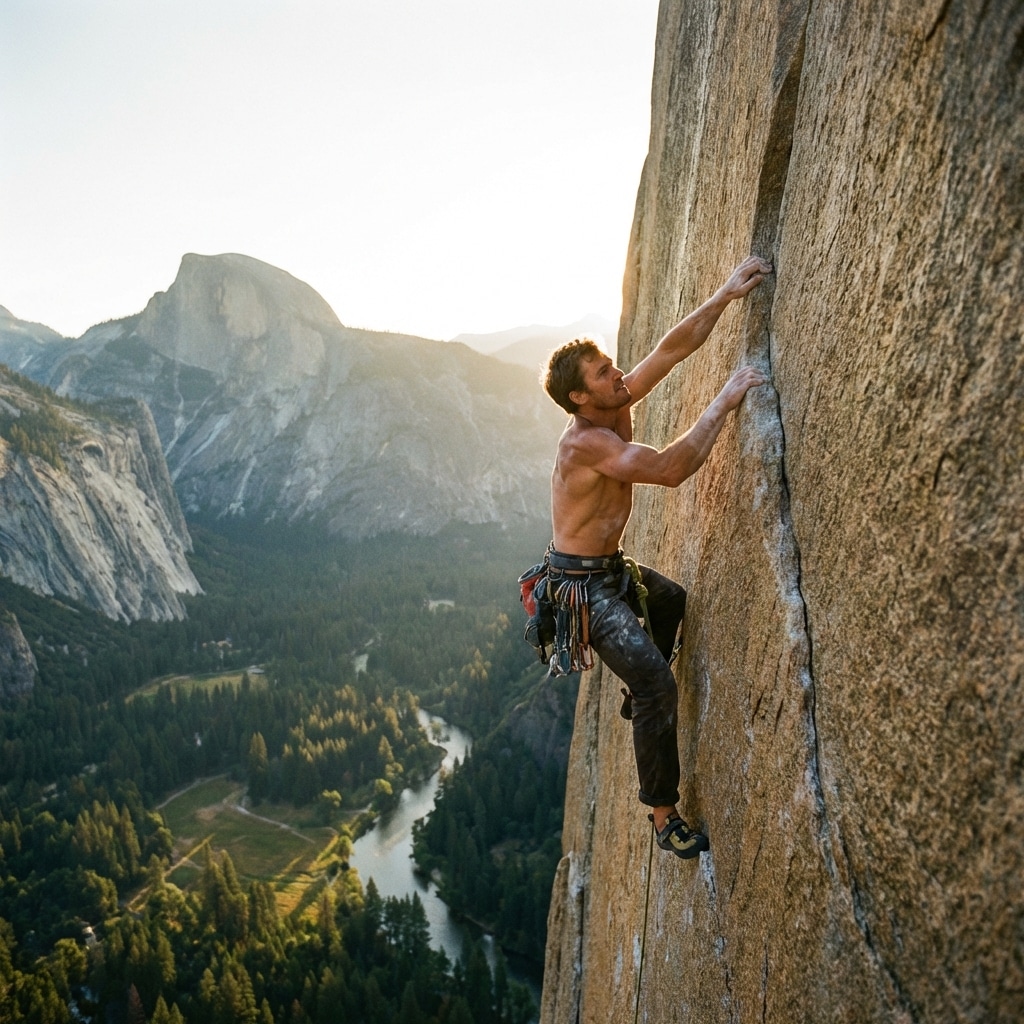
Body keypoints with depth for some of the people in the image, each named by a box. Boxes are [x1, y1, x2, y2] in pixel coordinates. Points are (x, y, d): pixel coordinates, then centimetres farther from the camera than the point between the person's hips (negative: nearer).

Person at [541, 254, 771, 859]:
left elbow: (672, 350, -3)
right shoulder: (586, 442, -28)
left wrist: (725, 296, -12)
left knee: (673, 600, 34)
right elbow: (671, 470, -37)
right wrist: (725, 403, -30)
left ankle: (640, 699, 49)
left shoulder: (618, 408, -2)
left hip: (612, 567, 10)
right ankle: (665, 817, 1)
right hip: (583, 582, -10)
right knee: (658, 686, -14)